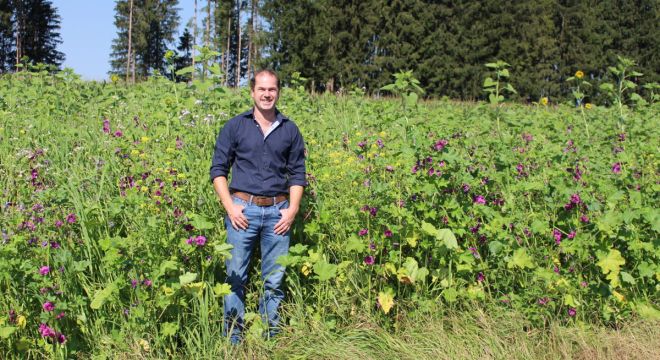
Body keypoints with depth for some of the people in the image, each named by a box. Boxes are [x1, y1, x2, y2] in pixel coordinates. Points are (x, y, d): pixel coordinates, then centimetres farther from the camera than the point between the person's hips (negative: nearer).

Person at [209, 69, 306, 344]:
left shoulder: (290, 130, 10)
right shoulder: (235, 126, 5)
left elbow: (297, 174, 13)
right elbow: (218, 169, 5)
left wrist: (293, 209, 1)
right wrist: (229, 207, -6)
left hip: (278, 212, 2)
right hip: (243, 209, -1)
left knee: (275, 279, 5)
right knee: (236, 276, 0)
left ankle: (269, 338, 17)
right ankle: (233, 339, 12)